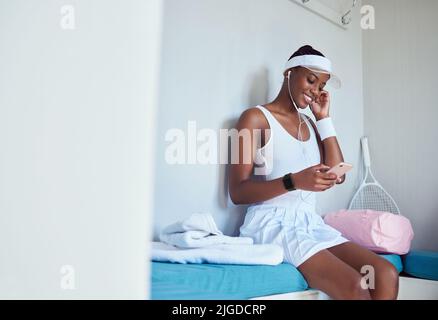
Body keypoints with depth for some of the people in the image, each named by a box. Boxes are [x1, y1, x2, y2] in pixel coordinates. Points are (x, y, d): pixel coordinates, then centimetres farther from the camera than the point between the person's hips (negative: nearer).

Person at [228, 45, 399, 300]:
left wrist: (324, 119, 11)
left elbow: (338, 175, 7)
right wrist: (294, 181, -23)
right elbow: (237, 192, -9)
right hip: (273, 224, -6)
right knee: (354, 287, -28)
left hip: (311, 223, 7)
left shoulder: (309, 124, 20)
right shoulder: (256, 118, -1)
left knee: (386, 274, -17)